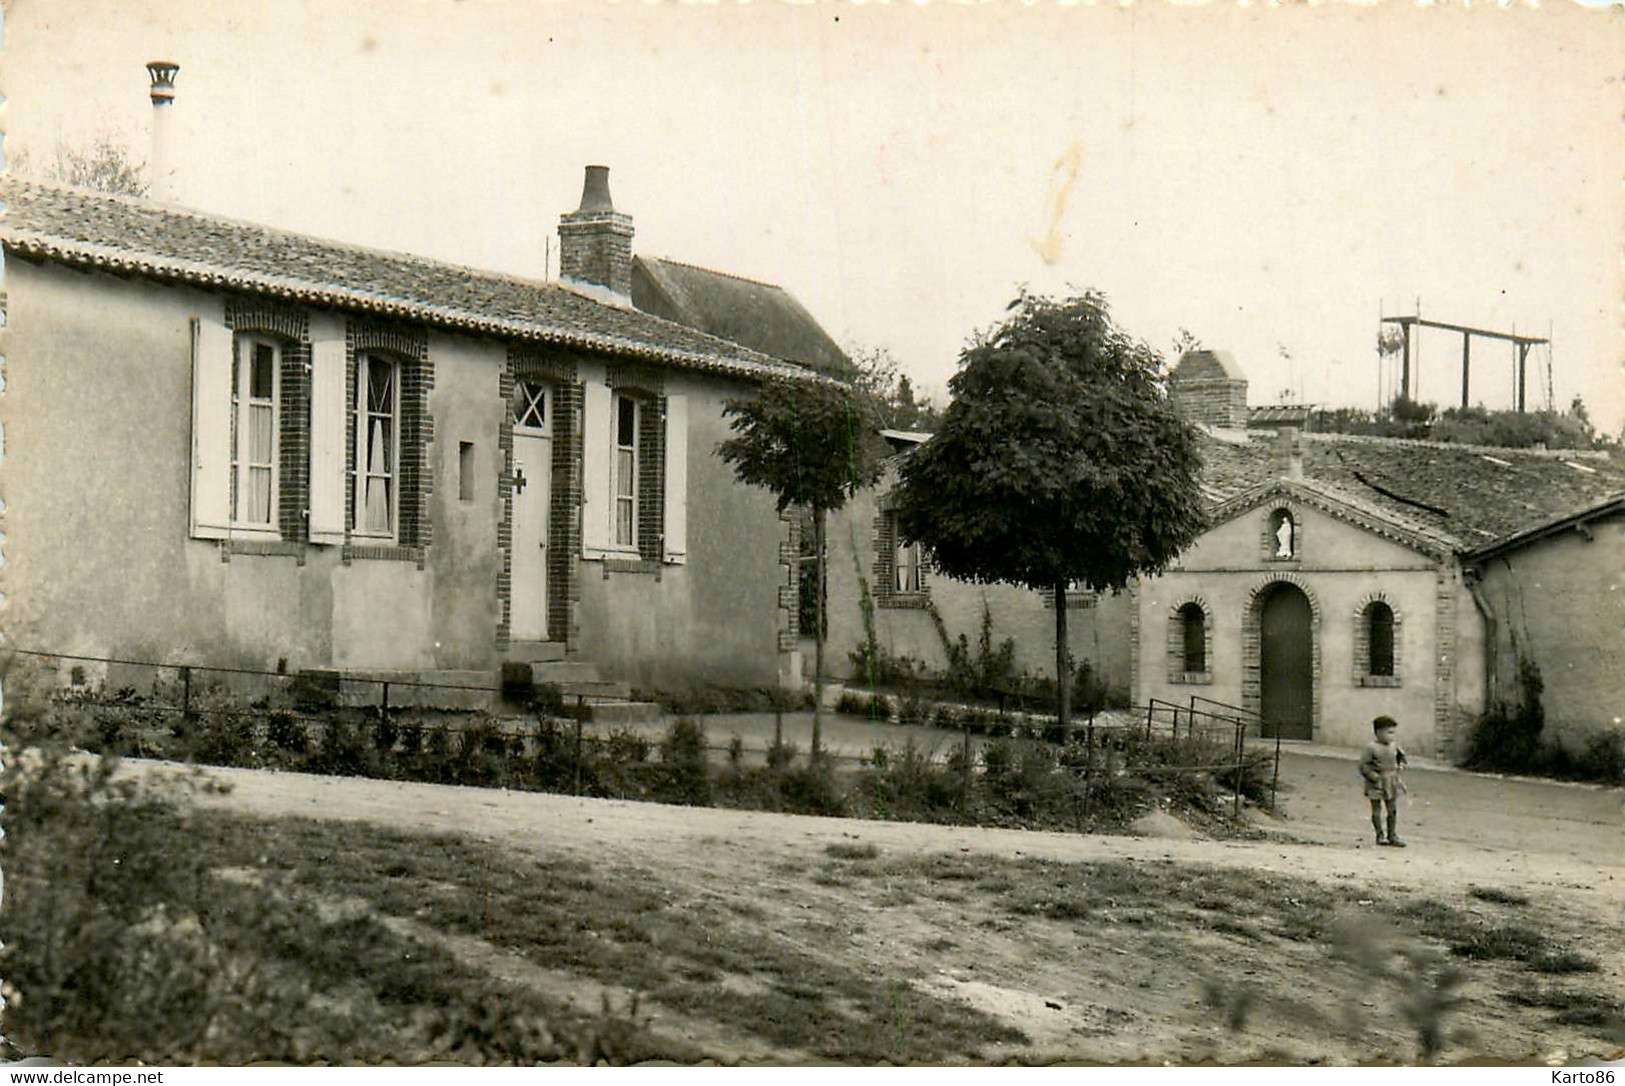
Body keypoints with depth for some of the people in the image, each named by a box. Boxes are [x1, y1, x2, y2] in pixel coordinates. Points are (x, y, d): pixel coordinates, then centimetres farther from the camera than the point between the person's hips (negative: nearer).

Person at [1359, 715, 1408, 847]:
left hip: (1391, 783, 5)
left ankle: (1392, 835, 19)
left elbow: (1401, 756, 22)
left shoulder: (1394, 746, 3)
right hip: (1376, 784, -5)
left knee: (1393, 810, 7)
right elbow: (1363, 765, -12)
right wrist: (1373, 775, -22)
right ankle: (1380, 835, 15)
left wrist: (1401, 765, 1)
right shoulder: (1371, 747, -13)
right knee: (1377, 810, 3)